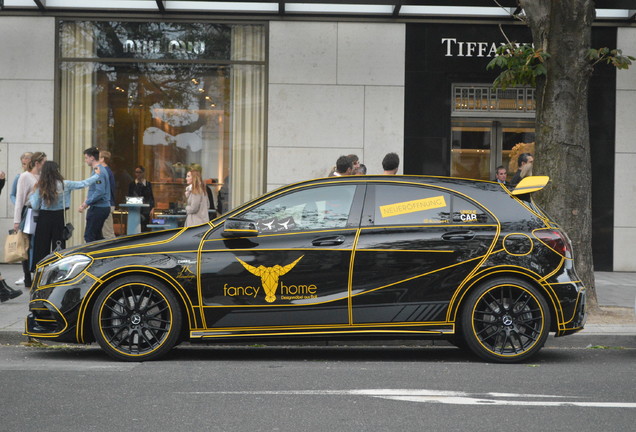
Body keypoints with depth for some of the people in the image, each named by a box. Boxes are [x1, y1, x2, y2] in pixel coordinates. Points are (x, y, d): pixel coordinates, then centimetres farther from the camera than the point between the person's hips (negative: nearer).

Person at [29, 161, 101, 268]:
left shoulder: (40, 187, -5)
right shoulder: (64, 184, -7)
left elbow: (35, 206, -3)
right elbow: (83, 184, 1)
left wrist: (32, 196, 15)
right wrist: (97, 175, 14)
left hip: (44, 219, 1)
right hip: (59, 218, -1)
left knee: (41, 247, 6)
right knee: (58, 247, 5)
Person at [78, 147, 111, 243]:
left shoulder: (98, 172, -16)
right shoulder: (99, 170, 16)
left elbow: (100, 192, -26)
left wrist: (86, 203, -21)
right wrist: (86, 202, 15)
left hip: (98, 208, -10)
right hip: (104, 207, 10)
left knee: (89, 236, -6)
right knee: (97, 235, 15)